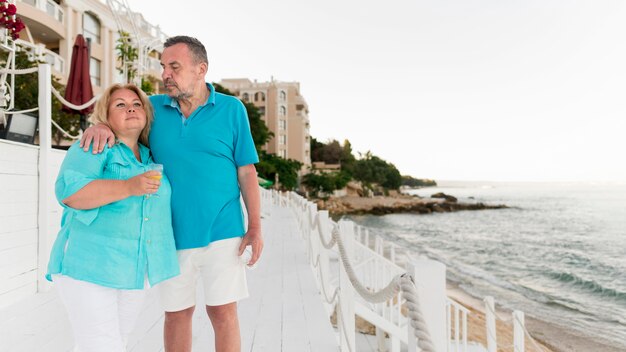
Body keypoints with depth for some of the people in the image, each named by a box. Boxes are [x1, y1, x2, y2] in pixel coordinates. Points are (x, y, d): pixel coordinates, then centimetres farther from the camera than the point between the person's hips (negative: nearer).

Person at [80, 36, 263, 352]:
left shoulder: (231, 109, -3)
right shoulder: (154, 107, 3)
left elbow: (246, 171, -3)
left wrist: (255, 228, -7)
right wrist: (98, 126, -12)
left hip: (222, 233, -2)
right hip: (171, 234, 3)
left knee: (223, 312, 4)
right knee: (176, 313, 13)